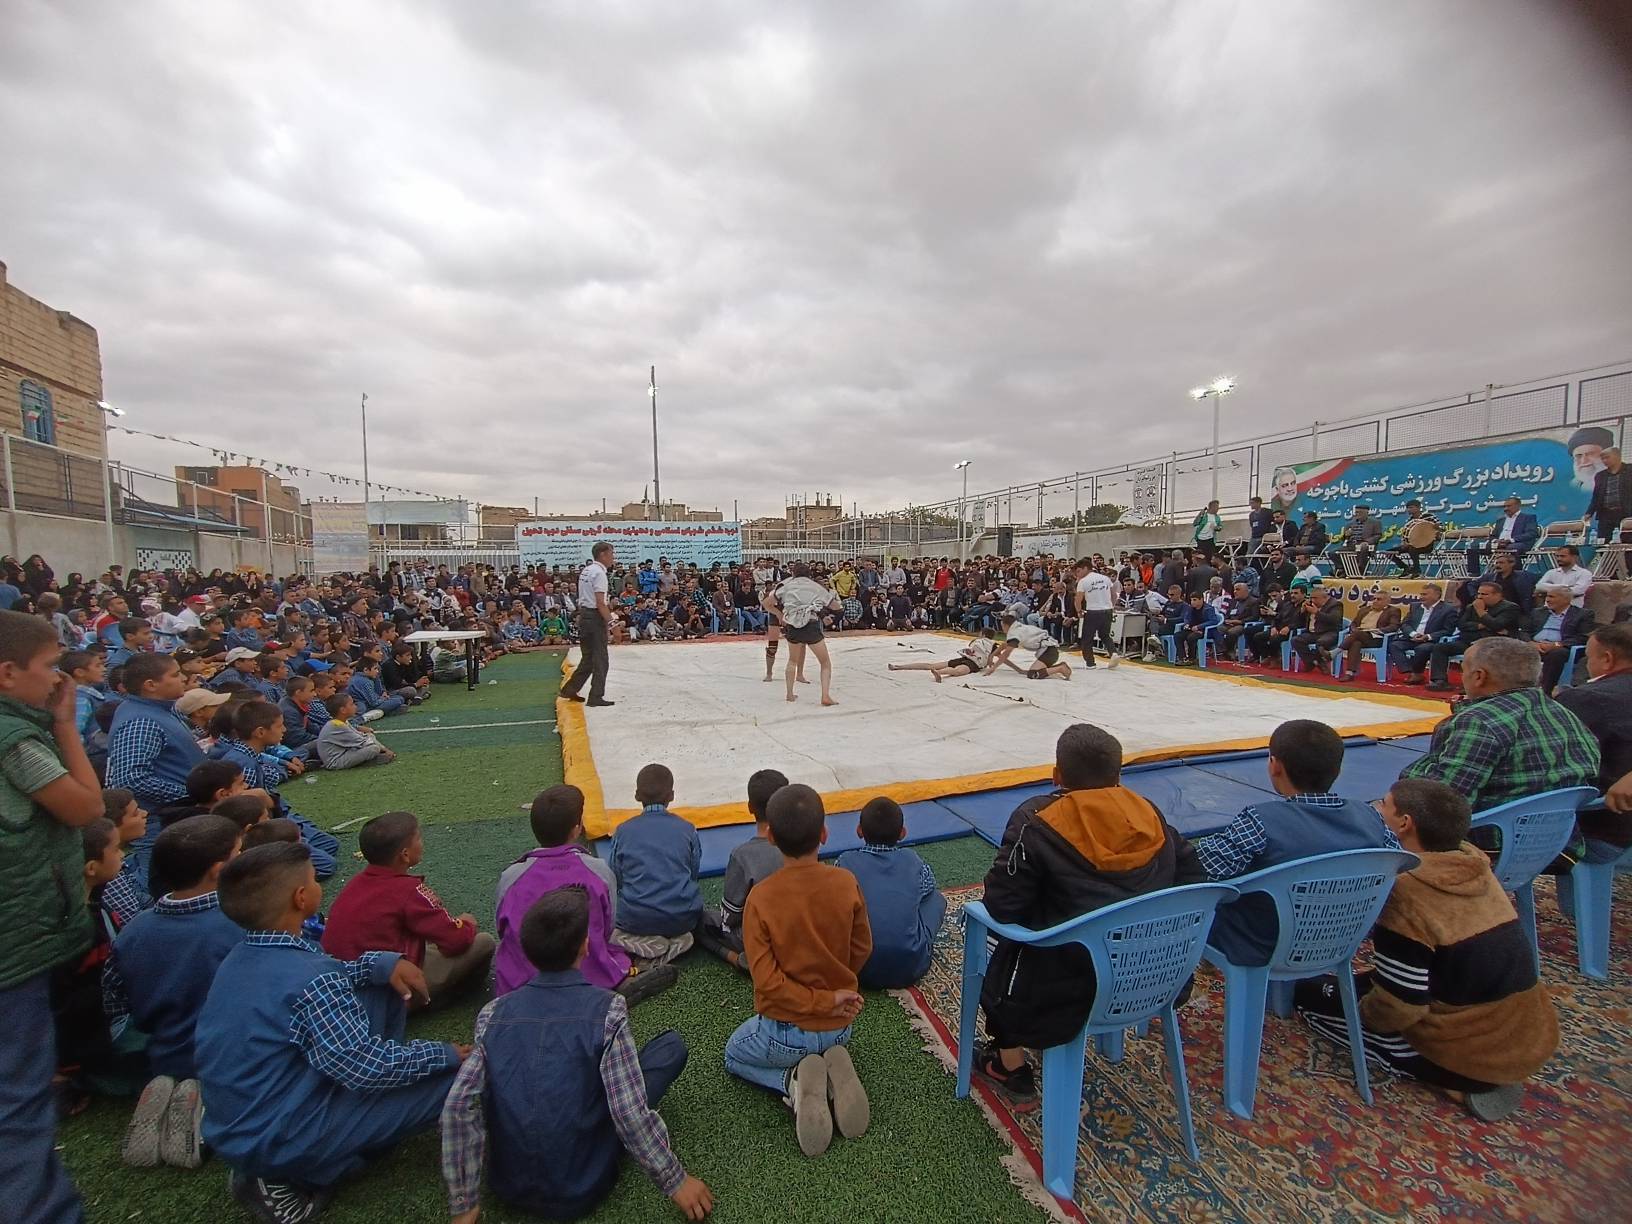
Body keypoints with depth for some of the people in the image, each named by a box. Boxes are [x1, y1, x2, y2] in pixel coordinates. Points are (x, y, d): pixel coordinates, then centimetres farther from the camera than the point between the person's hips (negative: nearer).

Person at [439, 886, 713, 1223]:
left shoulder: (493, 1014, -7)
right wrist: (677, 1181, -7)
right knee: (672, 1044, 4)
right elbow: (630, 1114, -20)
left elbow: (458, 1107, -12)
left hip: (508, 1188, 4)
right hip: (579, 1191, -4)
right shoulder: (606, 1010, -18)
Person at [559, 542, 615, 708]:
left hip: (584, 615, 9)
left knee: (587, 658, 18)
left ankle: (570, 689, 22)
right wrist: (612, 622, -20)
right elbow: (600, 603, -22)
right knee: (600, 659, -1)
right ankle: (596, 697, 4)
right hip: (595, 617, -9)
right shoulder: (599, 573, -16)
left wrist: (605, 605, 13)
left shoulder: (585, 570, 13)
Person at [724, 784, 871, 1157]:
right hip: (840, 1028, 4)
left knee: (734, 1055, 30)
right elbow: (862, 950, -3)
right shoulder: (846, 883, -17)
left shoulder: (761, 897, -24)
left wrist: (823, 1001, -15)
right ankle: (834, 1071, 5)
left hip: (785, 1034, -3)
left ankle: (795, 1082, 1)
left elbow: (766, 980, -24)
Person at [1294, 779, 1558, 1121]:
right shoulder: (1473, 865, -2)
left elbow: (1400, 1006, -23)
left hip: (1473, 1049, -8)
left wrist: (1362, 1011, -2)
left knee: (1311, 994, 3)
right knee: (1367, 983, 25)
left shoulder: (1405, 891, -25)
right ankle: (1483, 1075, 11)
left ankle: (1454, 1080, -4)